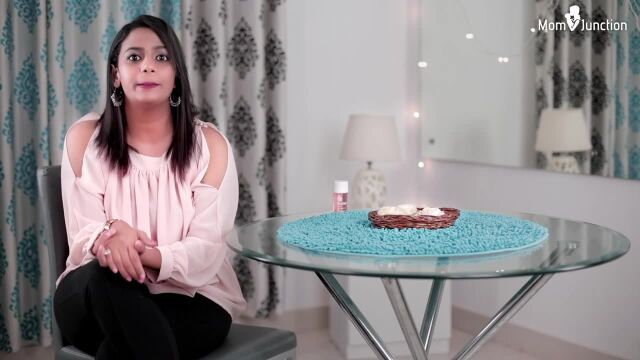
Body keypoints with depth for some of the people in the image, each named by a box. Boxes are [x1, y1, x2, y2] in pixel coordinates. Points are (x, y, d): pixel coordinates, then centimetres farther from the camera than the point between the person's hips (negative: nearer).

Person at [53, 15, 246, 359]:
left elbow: (207, 249, -12)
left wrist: (149, 256, -34)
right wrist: (108, 236, -32)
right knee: (109, 272, -33)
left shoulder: (209, 143, -5)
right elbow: (82, 238, -7)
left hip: (191, 297, -2)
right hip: (97, 295, 3)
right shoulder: (85, 137, -2)